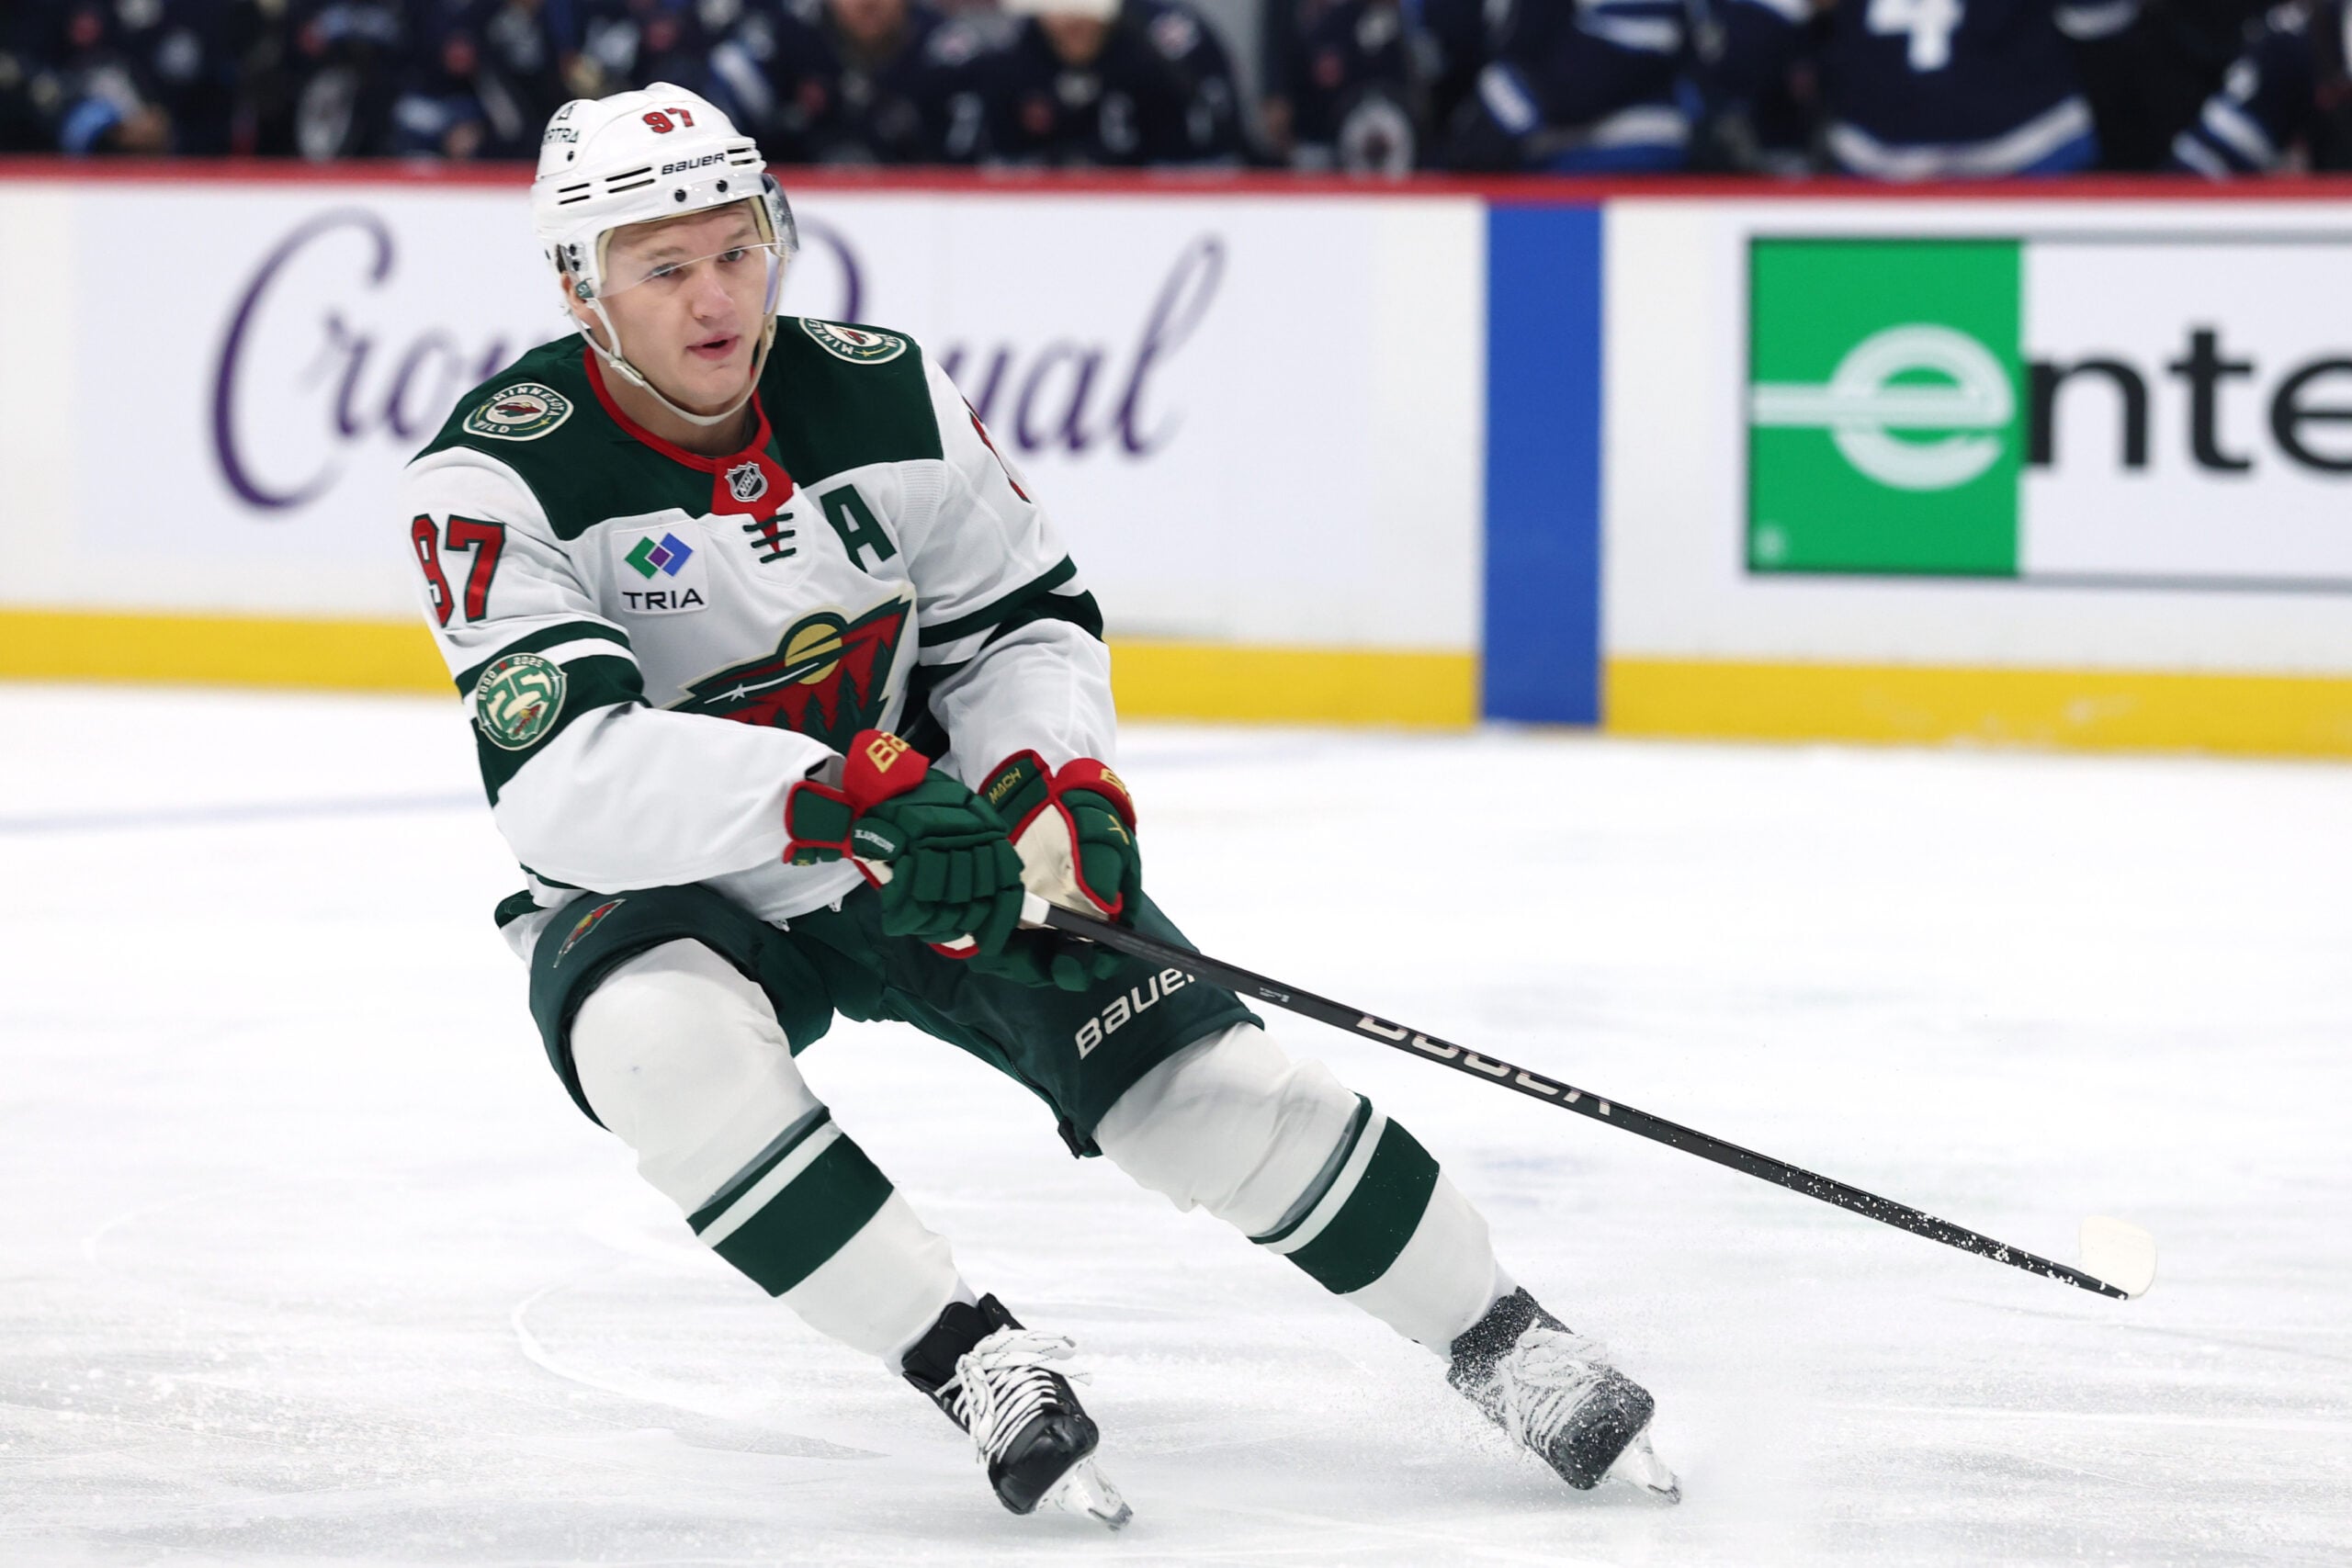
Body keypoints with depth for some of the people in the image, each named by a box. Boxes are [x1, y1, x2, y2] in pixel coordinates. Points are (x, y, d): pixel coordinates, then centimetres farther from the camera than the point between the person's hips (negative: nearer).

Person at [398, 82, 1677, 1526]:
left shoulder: (882, 393, -11)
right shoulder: (493, 481, -23)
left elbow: (1026, 621, 3)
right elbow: (562, 769, -35)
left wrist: (1055, 785, -19)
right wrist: (831, 795, -47)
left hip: (926, 843, 3)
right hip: (660, 890, -2)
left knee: (1194, 1079, -12)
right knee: (665, 1044, -37)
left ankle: (1500, 1338, 8)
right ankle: (977, 1364, -25)